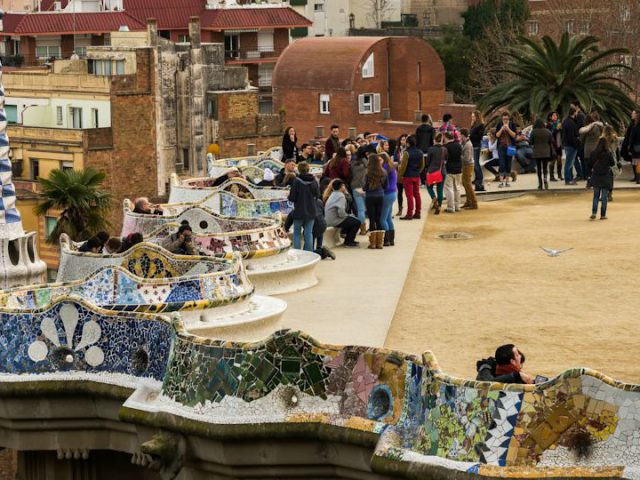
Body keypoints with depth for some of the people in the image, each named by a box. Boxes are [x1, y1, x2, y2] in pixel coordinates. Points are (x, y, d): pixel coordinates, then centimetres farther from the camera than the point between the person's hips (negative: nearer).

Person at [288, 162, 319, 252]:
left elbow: (292, 198, -13)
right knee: (309, 233, 8)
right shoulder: (313, 181, -3)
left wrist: (289, 196, 9)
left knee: (297, 233, 8)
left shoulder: (297, 181, -14)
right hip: (311, 211, 3)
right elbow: (317, 194, 10)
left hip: (299, 211, -3)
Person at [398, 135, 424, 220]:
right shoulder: (420, 153, 6)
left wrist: (399, 176, -2)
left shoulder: (407, 153, -15)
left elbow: (403, 166, -13)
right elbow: (422, 166, 14)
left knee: (409, 195, -4)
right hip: (417, 176, 6)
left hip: (408, 176, -6)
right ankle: (417, 213, 17)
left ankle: (409, 214, -2)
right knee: (417, 194, 12)